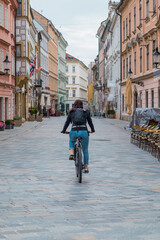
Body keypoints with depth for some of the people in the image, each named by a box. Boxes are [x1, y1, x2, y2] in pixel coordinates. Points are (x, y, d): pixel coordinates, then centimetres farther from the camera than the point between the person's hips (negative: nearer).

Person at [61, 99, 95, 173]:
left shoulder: (71, 112, 13)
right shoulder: (86, 112, 13)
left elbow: (67, 122, 12)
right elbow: (90, 122, 17)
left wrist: (63, 131, 27)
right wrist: (92, 130, 34)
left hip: (74, 132, 0)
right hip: (84, 132, 0)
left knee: (71, 141, 36)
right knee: (85, 150, 17)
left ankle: (72, 154, 10)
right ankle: (86, 168, 15)